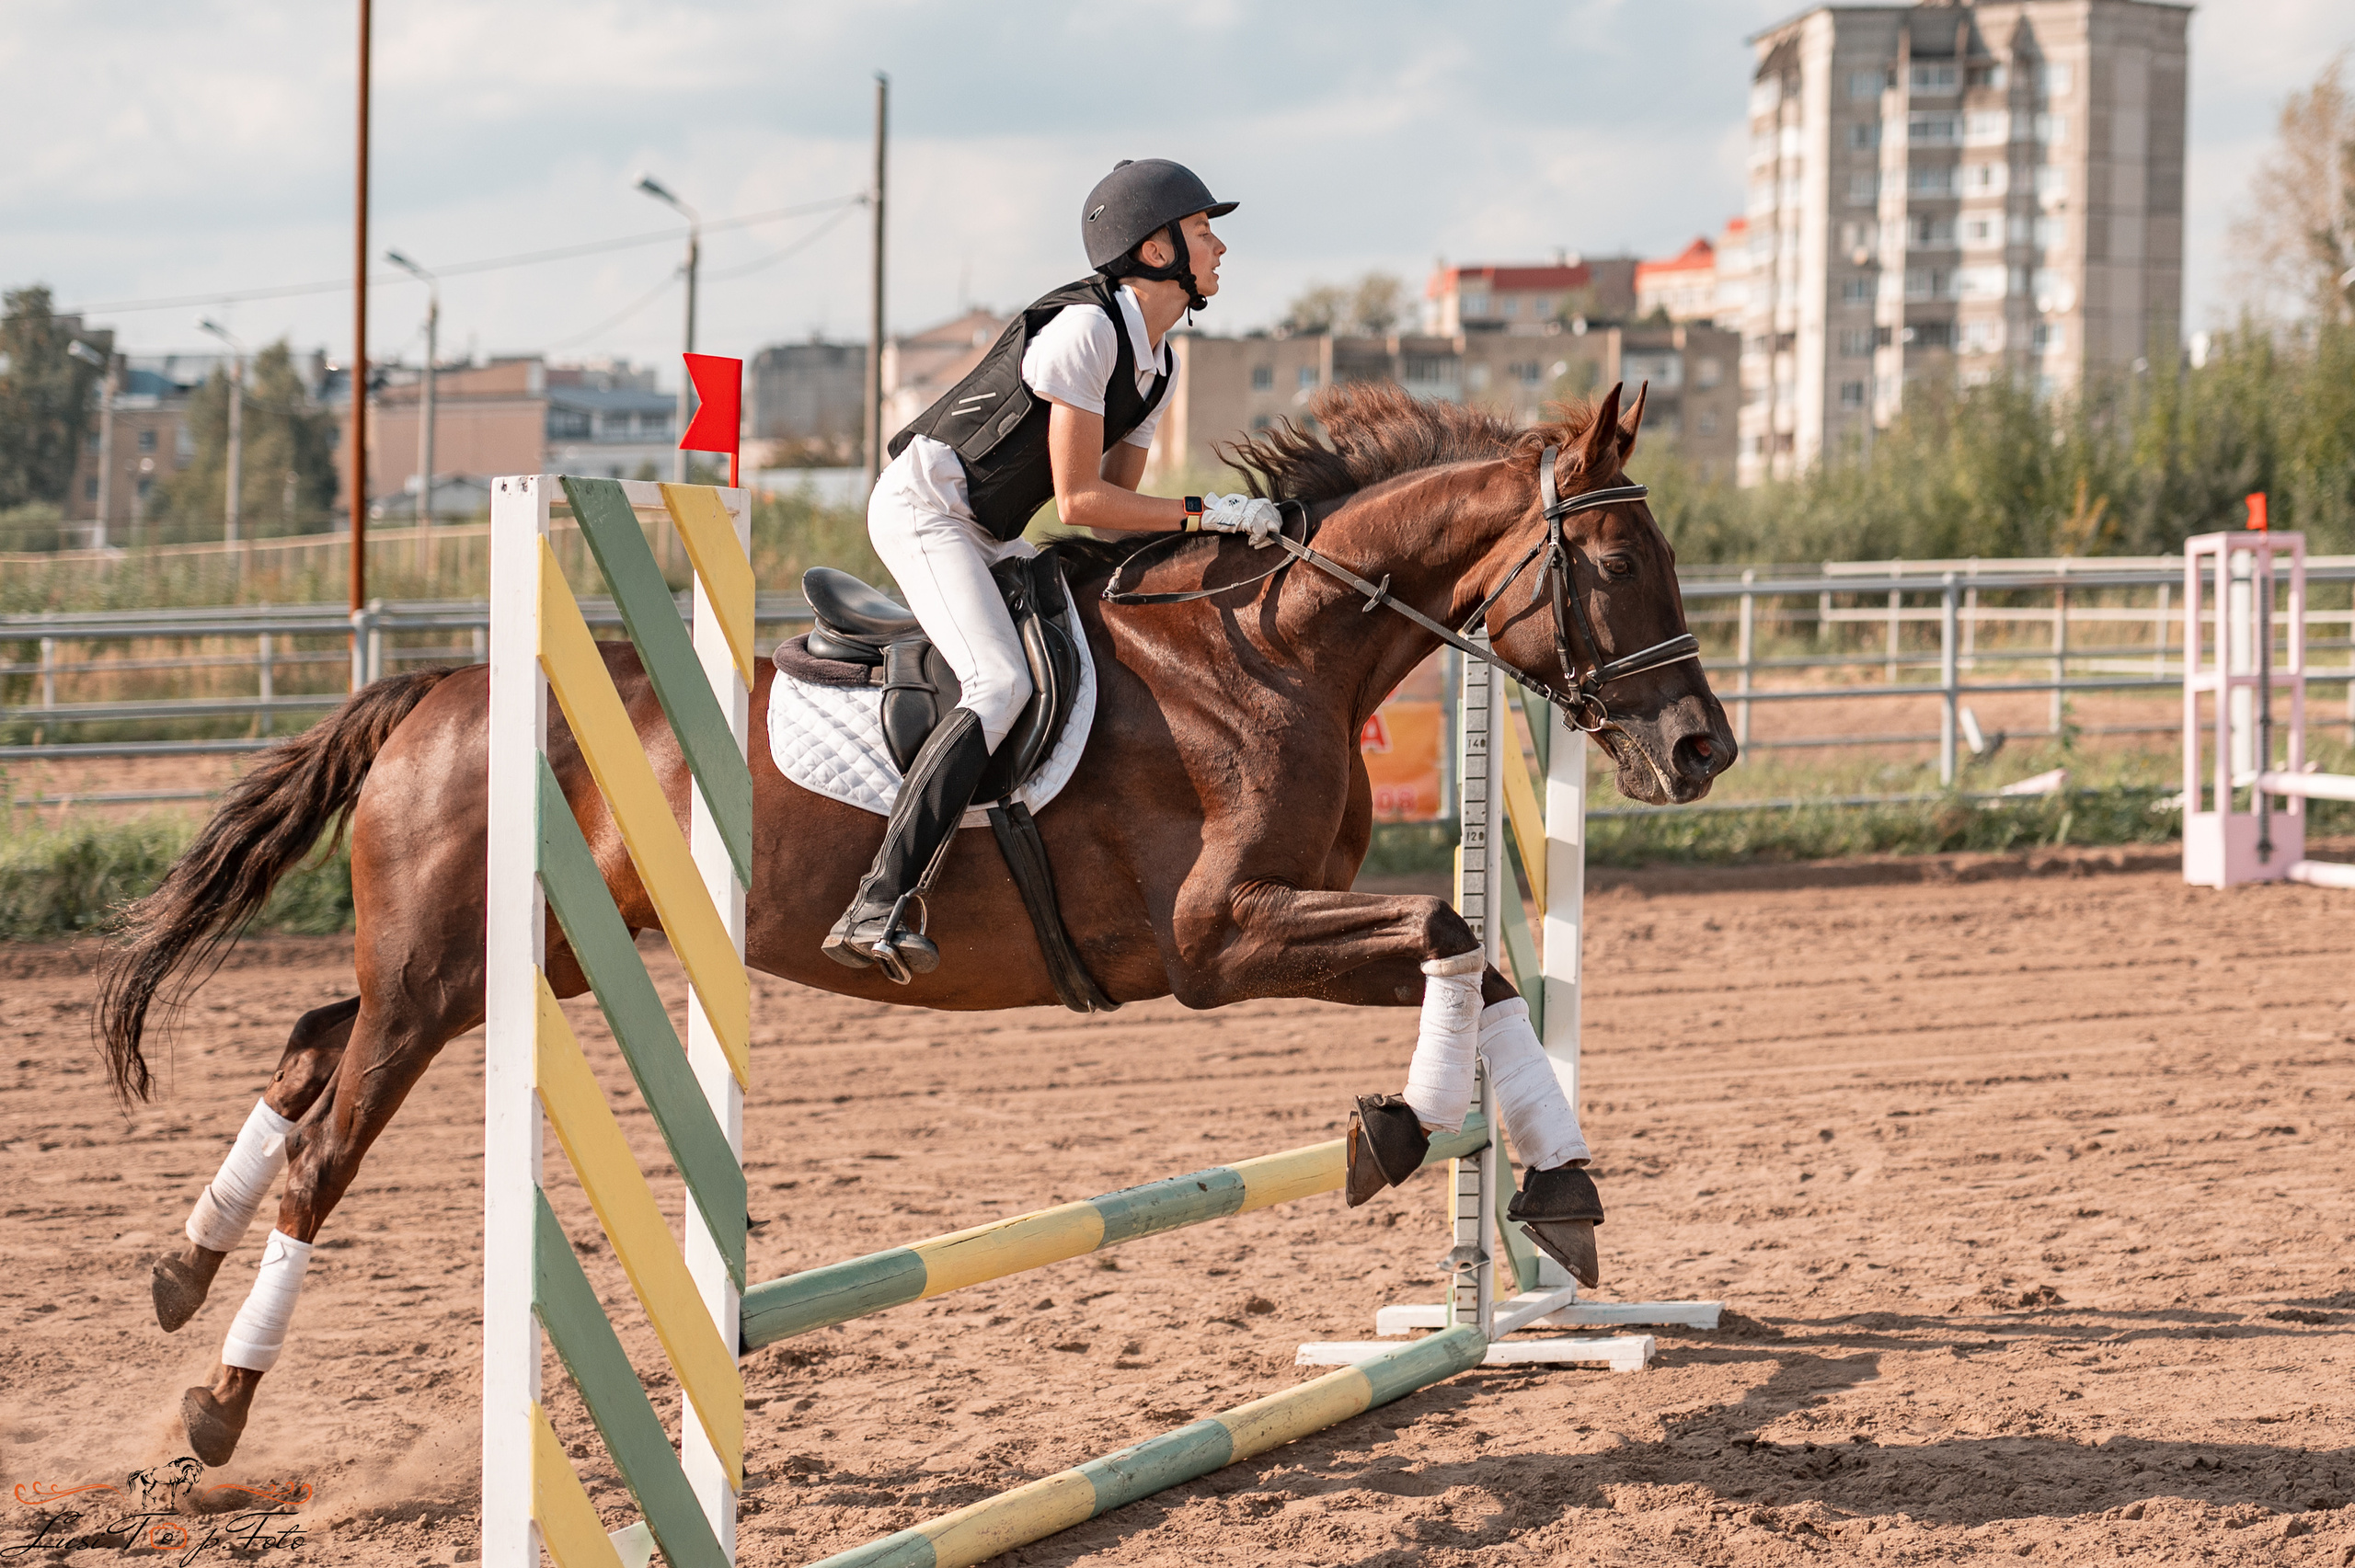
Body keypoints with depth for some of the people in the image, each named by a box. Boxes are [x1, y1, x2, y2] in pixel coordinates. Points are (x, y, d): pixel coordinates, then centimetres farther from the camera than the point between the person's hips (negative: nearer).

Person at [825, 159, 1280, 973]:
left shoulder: (1158, 361, 9)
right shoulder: (1084, 328, -21)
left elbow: (1117, 496, 11)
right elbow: (1079, 501, -22)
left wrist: (1225, 529, -4)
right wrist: (1206, 511, -20)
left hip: (985, 534, 11)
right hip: (921, 507, -11)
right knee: (1002, 684, -27)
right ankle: (875, 909, -36)